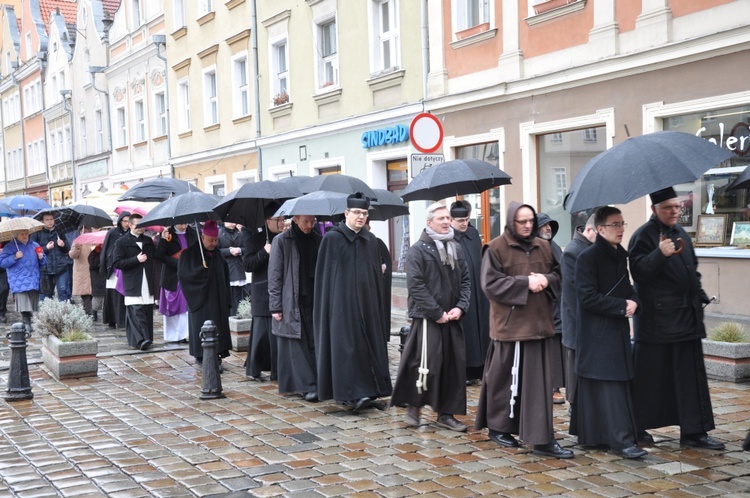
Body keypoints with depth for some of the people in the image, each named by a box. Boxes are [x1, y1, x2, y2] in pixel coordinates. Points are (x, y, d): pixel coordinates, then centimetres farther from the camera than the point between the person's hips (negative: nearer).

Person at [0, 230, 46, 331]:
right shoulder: (10, 247, 1)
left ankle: (29, 323, 16)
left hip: (34, 281, 4)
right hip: (19, 283, -4)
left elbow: (43, 262, 22)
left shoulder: (35, 246, 14)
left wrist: (41, 258, -1)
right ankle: (27, 323, -11)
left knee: (33, 304, 6)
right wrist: (15, 257, -17)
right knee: (24, 306, -14)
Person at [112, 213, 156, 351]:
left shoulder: (148, 241, 17)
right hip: (133, 284, -5)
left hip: (148, 283, 5)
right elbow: (116, 263, -6)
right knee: (136, 311, -14)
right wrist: (136, 259, -13)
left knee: (148, 311, 4)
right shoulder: (122, 242, 2)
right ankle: (140, 340, -20)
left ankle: (147, 339, 9)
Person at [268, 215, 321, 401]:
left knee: (315, 343, 1)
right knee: (298, 345, -4)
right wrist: (275, 306, -8)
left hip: (315, 300, 4)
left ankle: (318, 382, 9)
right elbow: (274, 275, -4)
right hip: (292, 302, -4)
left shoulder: (317, 240, 9)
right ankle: (308, 386, -4)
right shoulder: (282, 241, -3)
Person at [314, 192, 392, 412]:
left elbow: (377, 274, 14)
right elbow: (324, 274, -3)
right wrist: (325, 306, -7)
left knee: (369, 344, 5)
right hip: (342, 302, -5)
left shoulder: (371, 240, 11)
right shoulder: (332, 238, -4)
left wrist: (377, 302, 9)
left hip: (367, 302, 5)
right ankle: (352, 393, -6)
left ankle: (368, 391, 12)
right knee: (347, 346, -6)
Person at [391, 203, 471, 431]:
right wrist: (437, 313, -15)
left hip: (452, 317, 6)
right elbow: (415, 286, -14)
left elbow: (466, 281, 12)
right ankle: (413, 405, 14)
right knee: (426, 364, -7)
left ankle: (446, 413, 17)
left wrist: (460, 307, -4)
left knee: (454, 365, 7)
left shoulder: (456, 249, 12)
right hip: (427, 318, -6)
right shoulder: (418, 250, -8)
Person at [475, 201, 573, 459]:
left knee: (540, 382, 4)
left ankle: (543, 438, 10)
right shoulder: (496, 248, -6)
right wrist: (526, 283, -18)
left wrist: (546, 280, -7)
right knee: (506, 379, 5)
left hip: (539, 323, 5)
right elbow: (491, 284, -12)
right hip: (510, 324, -5)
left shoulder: (543, 247, 11)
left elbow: (559, 275, 16)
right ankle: (498, 427, 23)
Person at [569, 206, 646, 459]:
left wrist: (634, 301, -2)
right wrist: (622, 306, -16)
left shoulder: (620, 254, 12)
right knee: (609, 385, -8)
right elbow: (588, 297, -18)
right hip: (597, 333, -8)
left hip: (618, 331, 9)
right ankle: (621, 439, -4)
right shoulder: (589, 257, -12)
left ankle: (592, 435, 20)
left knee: (620, 382, 11)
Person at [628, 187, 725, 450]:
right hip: (657, 317, -7)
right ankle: (637, 427, 14)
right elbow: (638, 271, -19)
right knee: (650, 375, 0)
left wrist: (700, 296, 14)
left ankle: (694, 431, 11)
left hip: (686, 317, 7)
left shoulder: (681, 233, 15)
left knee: (691, 375, 6)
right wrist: (660, 254, -33)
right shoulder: (644, 236, -9)